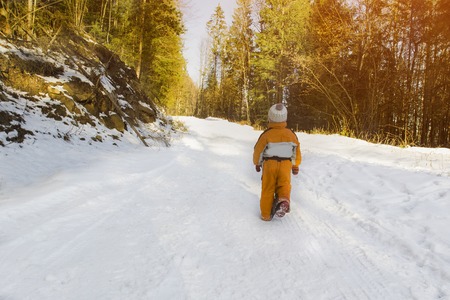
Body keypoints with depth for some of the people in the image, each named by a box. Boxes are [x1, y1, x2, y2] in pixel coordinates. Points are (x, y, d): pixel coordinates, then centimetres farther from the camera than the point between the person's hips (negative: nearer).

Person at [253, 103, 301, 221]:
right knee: (284, 184, 8)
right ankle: (284, 201, -26)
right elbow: (296, 150, 10)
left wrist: (257, 163, 19)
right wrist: (295, 166, 24)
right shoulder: (291, 134, 1)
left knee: (268, 189, 9)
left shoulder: (266, 134, -9)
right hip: (285, 164, 1)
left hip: (269, 164, -1)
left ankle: (266, 214, 16)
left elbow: (258, 150, 0)